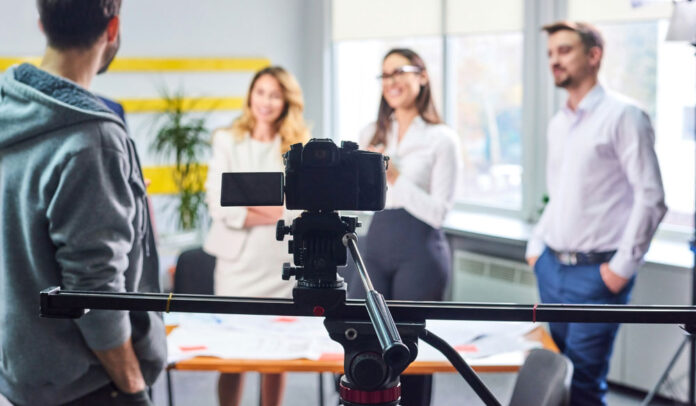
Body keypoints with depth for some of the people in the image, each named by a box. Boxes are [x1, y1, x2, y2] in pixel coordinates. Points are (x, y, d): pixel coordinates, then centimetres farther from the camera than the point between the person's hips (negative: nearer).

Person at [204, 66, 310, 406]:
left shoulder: (300, 147, 5)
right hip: (238, 260, -1)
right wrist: (273, 212, -11)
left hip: (284, 263, 1)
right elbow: (218, 205, -8)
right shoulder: (227, 140, 3)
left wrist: (247, 206, -10)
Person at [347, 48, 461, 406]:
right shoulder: (370, 135, 10)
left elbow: (437, 212, -11)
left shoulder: (441, 139, -5)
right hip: (375, 245, 5)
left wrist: (395, 177, -16)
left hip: (419, 250, -5)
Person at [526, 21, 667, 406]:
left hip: (596, 272, -7)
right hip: (551, 267, 7)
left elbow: (651, 198, -14)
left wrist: (623, 266, -15)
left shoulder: (623, 115, -10)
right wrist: (536, 247, 13)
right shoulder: (558, 123, 12)